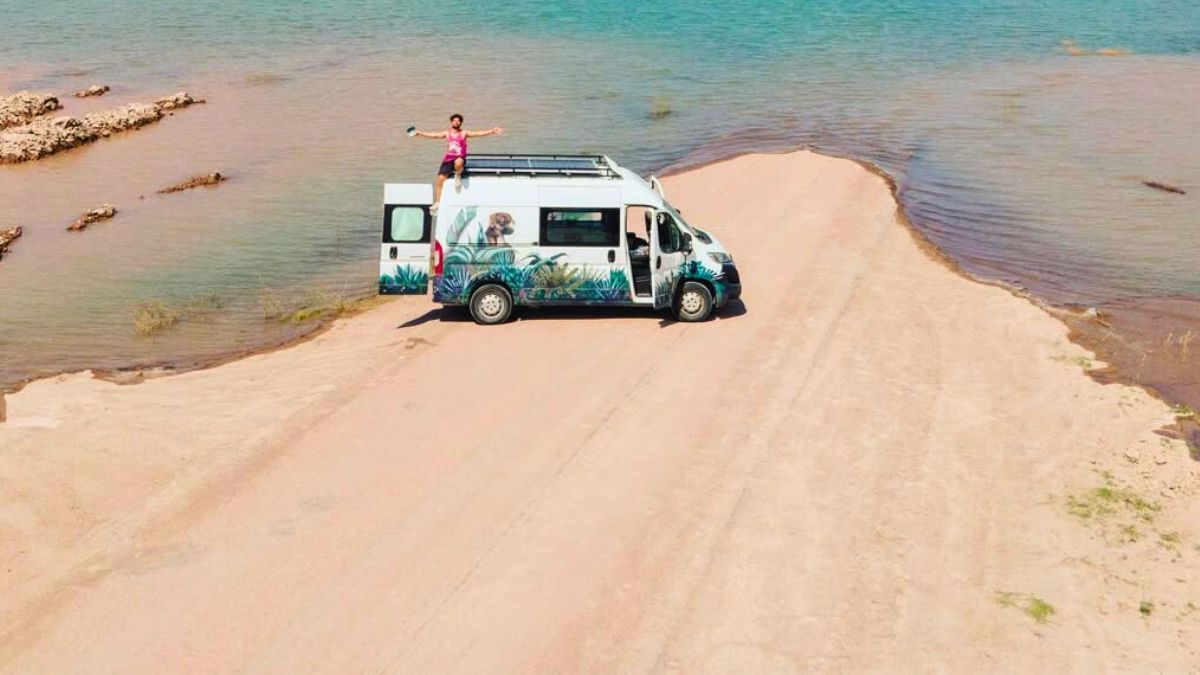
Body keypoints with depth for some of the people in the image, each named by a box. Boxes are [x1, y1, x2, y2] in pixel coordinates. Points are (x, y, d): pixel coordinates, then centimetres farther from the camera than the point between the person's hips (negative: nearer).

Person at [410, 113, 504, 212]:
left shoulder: (464, 133, 3)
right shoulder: (447, 133, 13)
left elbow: (478, 133, -7)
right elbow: (433, 135, 12)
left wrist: (492, 131, -18)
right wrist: (420, 133, 6)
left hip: (459, 158, -4)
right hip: (448, 159, 4)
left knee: (458, 163, -42)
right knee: (440, 179, -10)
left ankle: (458, 175, -7)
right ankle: (437, 203, -4)